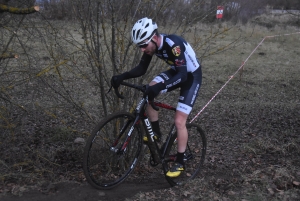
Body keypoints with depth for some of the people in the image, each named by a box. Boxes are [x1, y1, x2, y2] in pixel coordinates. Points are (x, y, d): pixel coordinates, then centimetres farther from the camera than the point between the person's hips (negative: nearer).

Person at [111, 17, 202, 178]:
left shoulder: (173, 44, -35)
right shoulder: (151, 44, -13)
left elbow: (182, 75, -40)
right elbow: (141, 69, -4)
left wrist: (160, 87, -54)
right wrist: (121, 77, -21)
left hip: (191, 76, -7)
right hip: (176, 71, 7)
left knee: (179, 121, -13)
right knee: (147, 93, -13)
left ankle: (179, 162, 5)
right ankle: (156, 133, 6)